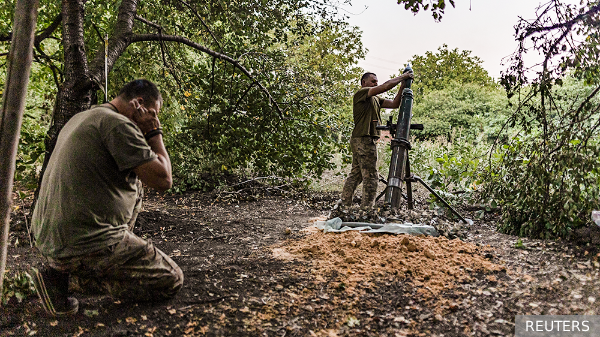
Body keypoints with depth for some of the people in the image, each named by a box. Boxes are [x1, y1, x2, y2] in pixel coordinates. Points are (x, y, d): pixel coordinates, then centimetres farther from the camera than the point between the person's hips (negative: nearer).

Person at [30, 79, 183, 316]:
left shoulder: (80, 119, 16)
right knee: (171, 280, 1)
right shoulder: (118, 124, -15)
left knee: (134, 186, 28)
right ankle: (67, 274, -4)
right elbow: (163, 179, -17)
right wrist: (155, 133, -4)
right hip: (86, 242, -10)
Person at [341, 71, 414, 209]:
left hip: (360, 141, 10)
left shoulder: (375, 99, 21)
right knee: (370, 177, -9)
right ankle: (365, 210, -7)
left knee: (355, 174, 11)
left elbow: (394, 104, 13)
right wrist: (402, 77, -5)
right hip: (364, 139, -10)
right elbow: (386, 86, -16)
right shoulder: (361, 93, -6)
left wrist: (402, 87, 4)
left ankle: (344, 205, 15)